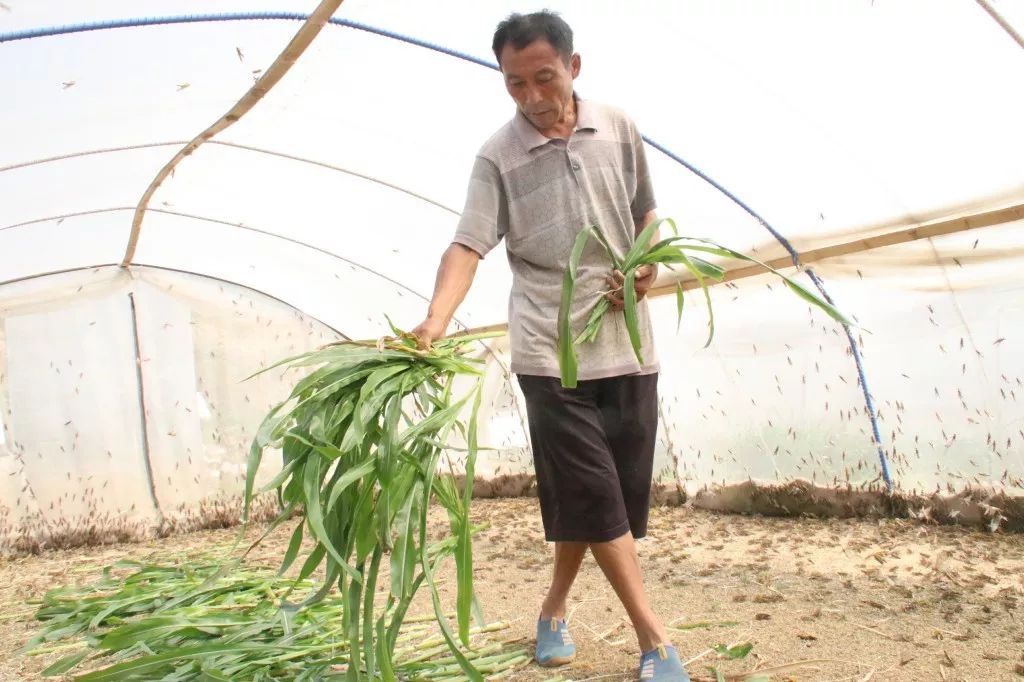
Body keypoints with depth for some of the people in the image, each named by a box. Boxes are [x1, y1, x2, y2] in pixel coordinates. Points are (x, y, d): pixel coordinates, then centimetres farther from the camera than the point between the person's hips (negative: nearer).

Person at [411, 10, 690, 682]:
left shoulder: (619, 130, 5)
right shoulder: (498, 157, -6)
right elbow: (469, 246, -16)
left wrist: (649, 264, -1)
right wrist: (436, 320, -32)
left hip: (627, 343, 4)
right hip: (552, 351, -4)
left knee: (619, 495, 10)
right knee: (595, 498, -7)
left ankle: (555, 609, 31)